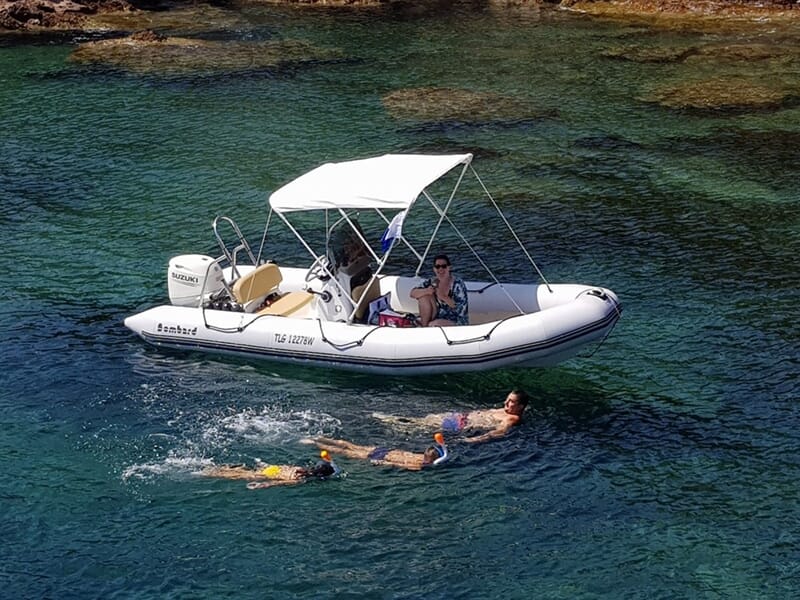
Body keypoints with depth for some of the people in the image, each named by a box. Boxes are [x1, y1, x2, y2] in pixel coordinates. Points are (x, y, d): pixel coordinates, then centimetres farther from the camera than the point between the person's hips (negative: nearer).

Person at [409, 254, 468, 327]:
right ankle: (424, 328, -4)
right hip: (439, 318, 6)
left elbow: (461, 308, -21)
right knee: (424, 296, -11)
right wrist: (426, 291, -25)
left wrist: (444, 297, -30)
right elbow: (412, 293, -6)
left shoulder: (458, 284, -15)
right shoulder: (432, 282, 0)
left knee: (433, 325, -34)